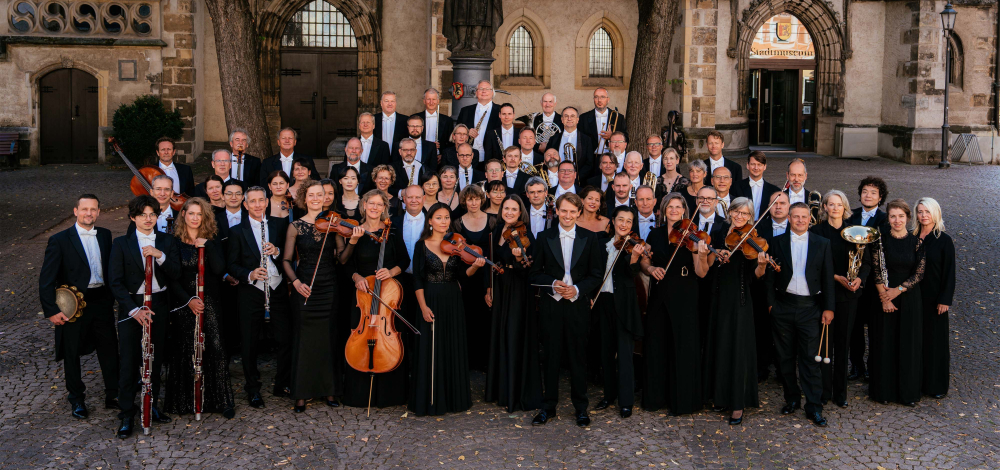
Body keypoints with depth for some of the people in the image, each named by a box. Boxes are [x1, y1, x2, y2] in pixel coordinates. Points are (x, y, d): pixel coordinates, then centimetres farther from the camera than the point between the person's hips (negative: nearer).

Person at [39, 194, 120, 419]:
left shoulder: (105, 235, 6)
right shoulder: (60, 240, -8)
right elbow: (46, 279, -9)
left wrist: (111, 298, 9)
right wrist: (51, 310, -14)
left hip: (102, 301, 4)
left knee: (110, 350, 9)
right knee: (71, 354, 9)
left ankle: (113, 395, 23)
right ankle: (77, 399, 25)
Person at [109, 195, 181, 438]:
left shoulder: (167, 241, 6)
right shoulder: (121, 243, -1)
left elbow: (176, 274, -4)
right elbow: (115, 281, -6)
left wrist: (161, 256, -21)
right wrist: (134, 309, -17)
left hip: (159, 305, 2)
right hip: (131, 306, -2)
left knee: (155, 360, 9)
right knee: (129, 362, -4)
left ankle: (151, 406, 24)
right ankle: (127, 415, 4)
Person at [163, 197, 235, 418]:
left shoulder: (211, 242, 9)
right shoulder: (174, 242, 3)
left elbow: (219, 269, -6)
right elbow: (172, 277, -1)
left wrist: (207, 245, -11)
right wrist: (188, 300, -12)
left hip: (209, 302, 1)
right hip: (183, 303, -1)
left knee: (216, 348, -8)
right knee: (186, 352, 1)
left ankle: (223, 401, -1)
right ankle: (185, 402, 13)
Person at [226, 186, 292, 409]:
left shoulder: (279, 224, 9)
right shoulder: (237, 231, 4)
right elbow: (232, 264, 1)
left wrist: (277, 251, -12)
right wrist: (249, 274, -17)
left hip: (278, 289, 1)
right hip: (251, 292, -1)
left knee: (285, 339, 3)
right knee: (249, 343, 4)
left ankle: (283, 383, 20)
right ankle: (253, 388, 20)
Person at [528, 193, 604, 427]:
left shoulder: (590, 238, 3)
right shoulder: (545, 238, 4)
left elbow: (596, 274, 3)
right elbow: (534, 273, 4)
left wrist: (578, 289, -13)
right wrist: (553, 283, -14)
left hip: (578, 305, 0)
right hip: (551, 306, 1)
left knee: (578, 357, 5)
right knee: (550, 357, 5)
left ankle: (581, 408, 17)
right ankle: (548, 407, 16)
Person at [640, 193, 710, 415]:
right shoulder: (655, 234, 7)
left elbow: (701, 273, -11)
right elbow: (643, 262, 13)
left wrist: (702, 255, -31)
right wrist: (651, 268, -8)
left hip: (684, 297, -3)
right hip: (659, 297, 3)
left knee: (683, 346, -1)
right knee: (656, 345, 7)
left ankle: (682, 400, 9)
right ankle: (656, 396, 19)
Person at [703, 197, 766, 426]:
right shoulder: (719, 233, 6)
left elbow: (756, 274, -11)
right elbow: (707, 264, 3)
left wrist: (762, 264, -31)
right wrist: (716, 253, -16)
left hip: (740, 299, -4)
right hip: (719, 297, 4)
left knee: (738, 349, -4)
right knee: (718, 346, 12)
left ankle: (738, 403, 1)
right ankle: (721, 396, 25)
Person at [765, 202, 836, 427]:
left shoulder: (822, 244, 5)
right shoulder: (777, 243, 5)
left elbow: (828, 278, 4)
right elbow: (770, 275, 5)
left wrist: (828, 307, -2)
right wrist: (771, 303, -2)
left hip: (810, 306, -1)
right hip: (784, 306, 1)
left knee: (810, 358, -3)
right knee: (786, 357, 9)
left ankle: (814, 407, 1)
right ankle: (791, 398, 23)